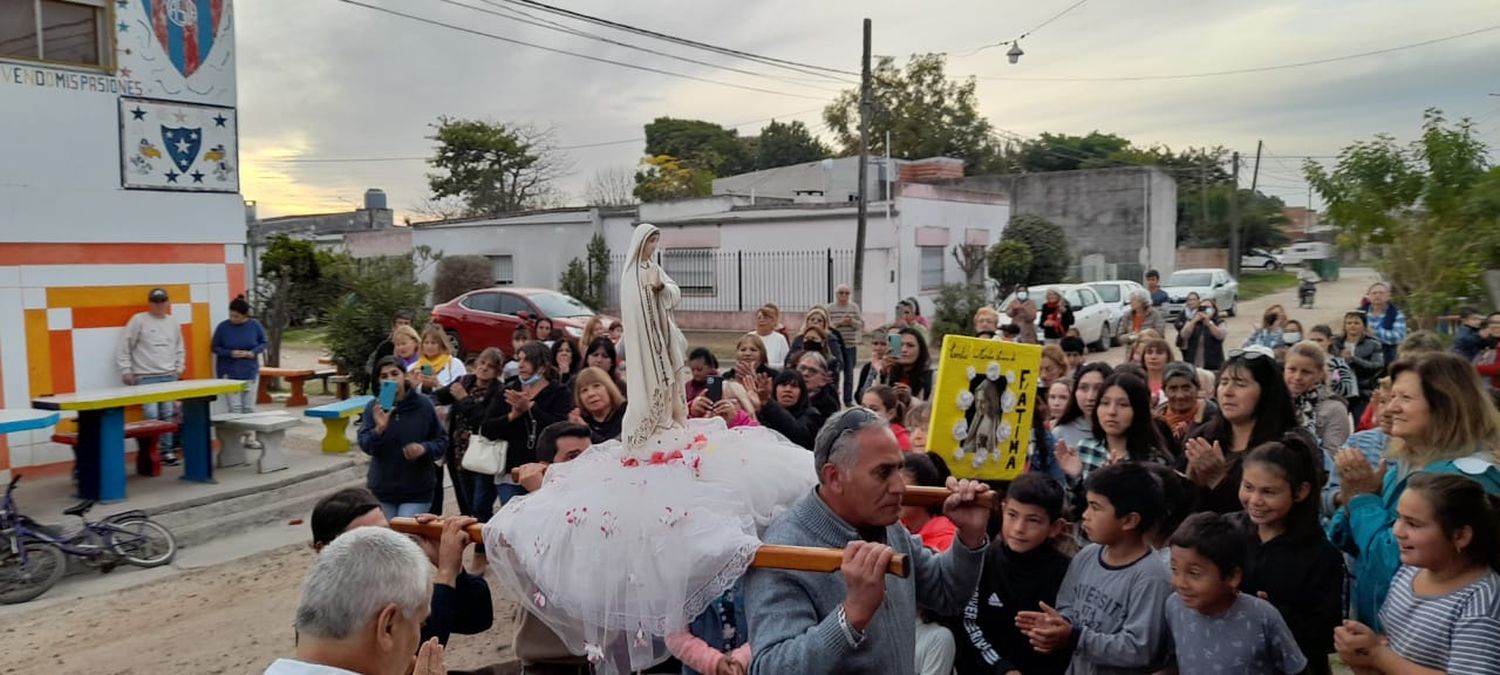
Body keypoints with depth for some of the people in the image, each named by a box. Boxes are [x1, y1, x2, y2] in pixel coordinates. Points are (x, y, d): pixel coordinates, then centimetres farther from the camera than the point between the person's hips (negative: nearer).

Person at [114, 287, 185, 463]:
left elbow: (179, 348, 22)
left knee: (168, 416, 4)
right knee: (151, 416, -11)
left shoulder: (173, 322, 12)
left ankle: (167, 451, 11)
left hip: (169, 376, 5)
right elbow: (123, 347, -3)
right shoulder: (138, 320, -3)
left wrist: (179, 367, 13)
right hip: (146, 378, -4)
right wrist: (126, 371, -7)